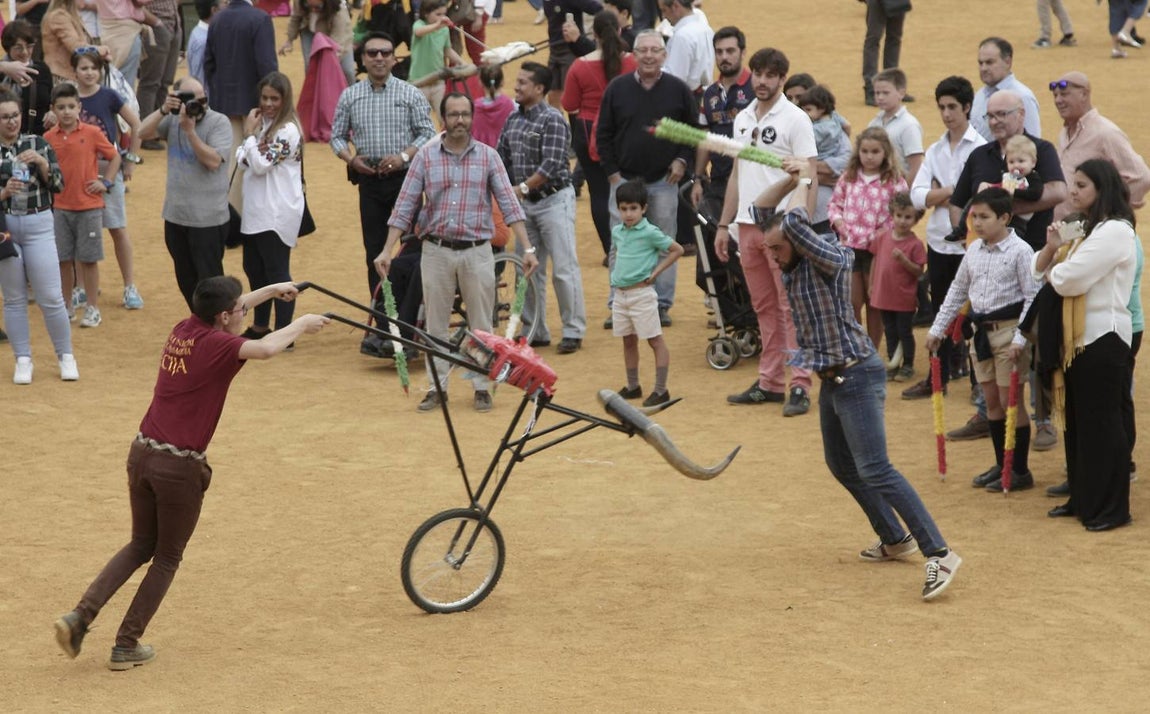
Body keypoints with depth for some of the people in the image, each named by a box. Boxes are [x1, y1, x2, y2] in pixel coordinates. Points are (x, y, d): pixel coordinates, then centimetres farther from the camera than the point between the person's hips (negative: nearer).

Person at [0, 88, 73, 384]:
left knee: (51, 297, 0)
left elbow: (58, 186, 0)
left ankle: (66, 356, 13)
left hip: (38, 225, 0)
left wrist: (43, 163, -15)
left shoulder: (37, 144, 1)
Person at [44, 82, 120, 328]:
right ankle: (66, 307, 20)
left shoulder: (92, 133, -6)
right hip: (60, 208, 2)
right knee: (63, 260, 8)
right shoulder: (49, 138, 0)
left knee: (89, 259, 4)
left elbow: (114, 157, 5)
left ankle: (93, 308, 13)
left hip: (89, 207, -2)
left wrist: (106, 182, -3)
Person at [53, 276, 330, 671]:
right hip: (180, 467, -7)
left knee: (141, 545, 23)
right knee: (167, 558, 13)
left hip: (142, 454, 7)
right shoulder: (215, 343, -14)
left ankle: (81, 614, 6)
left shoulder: (184, 329, 7)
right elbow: (266, 348, -32)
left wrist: (271, 290, 35)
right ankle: (127, 645, 15)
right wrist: (302, 324, -15)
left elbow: (228, 310, 29)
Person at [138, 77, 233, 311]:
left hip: (208, 219, -6)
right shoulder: (173, 119, 4)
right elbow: (143, 132, -4)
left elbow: (213, 161, -21)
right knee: (186, 280, 16)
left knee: (209, 281, -2)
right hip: (175, 215, 6)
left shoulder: (219, 122, -11)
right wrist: (163, 110, -17)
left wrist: (190, 130, -25)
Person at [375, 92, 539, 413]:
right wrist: (387, 251, -5)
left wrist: (527, 249, -9)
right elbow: (404, 207, 2)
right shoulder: (425, 157, 1)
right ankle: (437, 387, 14)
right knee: (435, 324, 6)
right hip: (437, 250, 1)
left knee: (481, 325, 5)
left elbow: (509, 205, -1)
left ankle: (482, 387, 14)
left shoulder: (488, 157, 1)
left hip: (477, 251, 0)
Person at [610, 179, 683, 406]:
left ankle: (661, 390, -3)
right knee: (628, 341, 15)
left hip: (641, 293, -7)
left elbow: (677, 250, -6)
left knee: (655, 340, -3)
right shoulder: (617, 232, 9)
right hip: (620, 293, 7)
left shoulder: (650, 233, -11)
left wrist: (655, 272, -9)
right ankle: (632, 387, 26)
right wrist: (616, 273, 12)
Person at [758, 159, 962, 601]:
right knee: (841, 466, 19)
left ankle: (939, 554, -20)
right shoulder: (792, 263, 5)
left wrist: (805, 183, -17)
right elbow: (761, 209, 14)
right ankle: (895, 540, 30)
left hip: (856, 375, -10)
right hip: (831, 378, 10)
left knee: (875, 471, -17)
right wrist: (792, 179, -2)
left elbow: (796, 220, -36)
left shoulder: (828, 259, -20)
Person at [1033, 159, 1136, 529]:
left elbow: (1068, 278, -22)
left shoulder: (1115, 231, -14)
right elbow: (1040, 270, 13)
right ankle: (1082, 499, 21)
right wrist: (1051, 248, -7)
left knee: (1103, 424, -4)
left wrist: (1051, 270, 0)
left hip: (1103, 338, -10)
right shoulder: (1085, 230, 18)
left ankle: (1110, 508, 1)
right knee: (1077, 422, 13)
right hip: (1076, 336, 10)